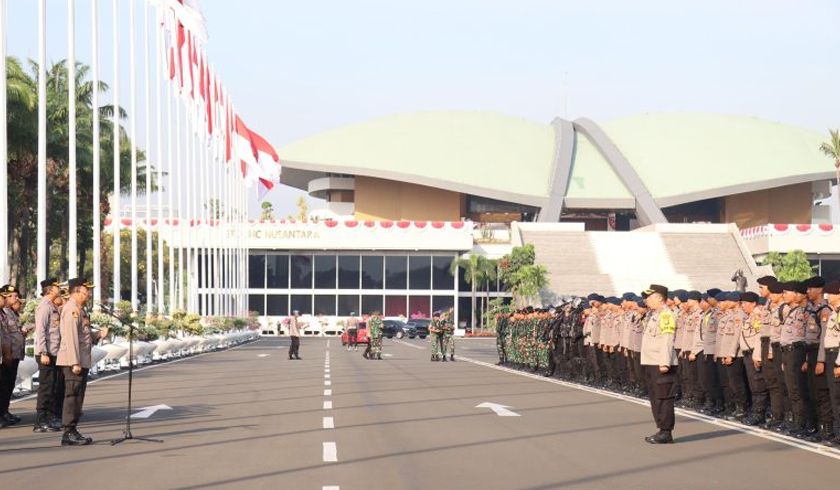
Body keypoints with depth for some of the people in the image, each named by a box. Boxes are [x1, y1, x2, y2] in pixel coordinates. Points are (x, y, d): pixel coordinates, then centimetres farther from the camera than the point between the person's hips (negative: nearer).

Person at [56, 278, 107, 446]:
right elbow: (71, 337, -20)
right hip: (74, 362, -10)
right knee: (72, 396, -7)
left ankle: (72, 432, 17)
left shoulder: (79, 309, 18)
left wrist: (98, 334, 6)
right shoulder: (72, 309, -13)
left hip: (82, 361, 10)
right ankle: (69, 433, -4)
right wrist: (75, 362, -23)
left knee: (77, 396, 12)